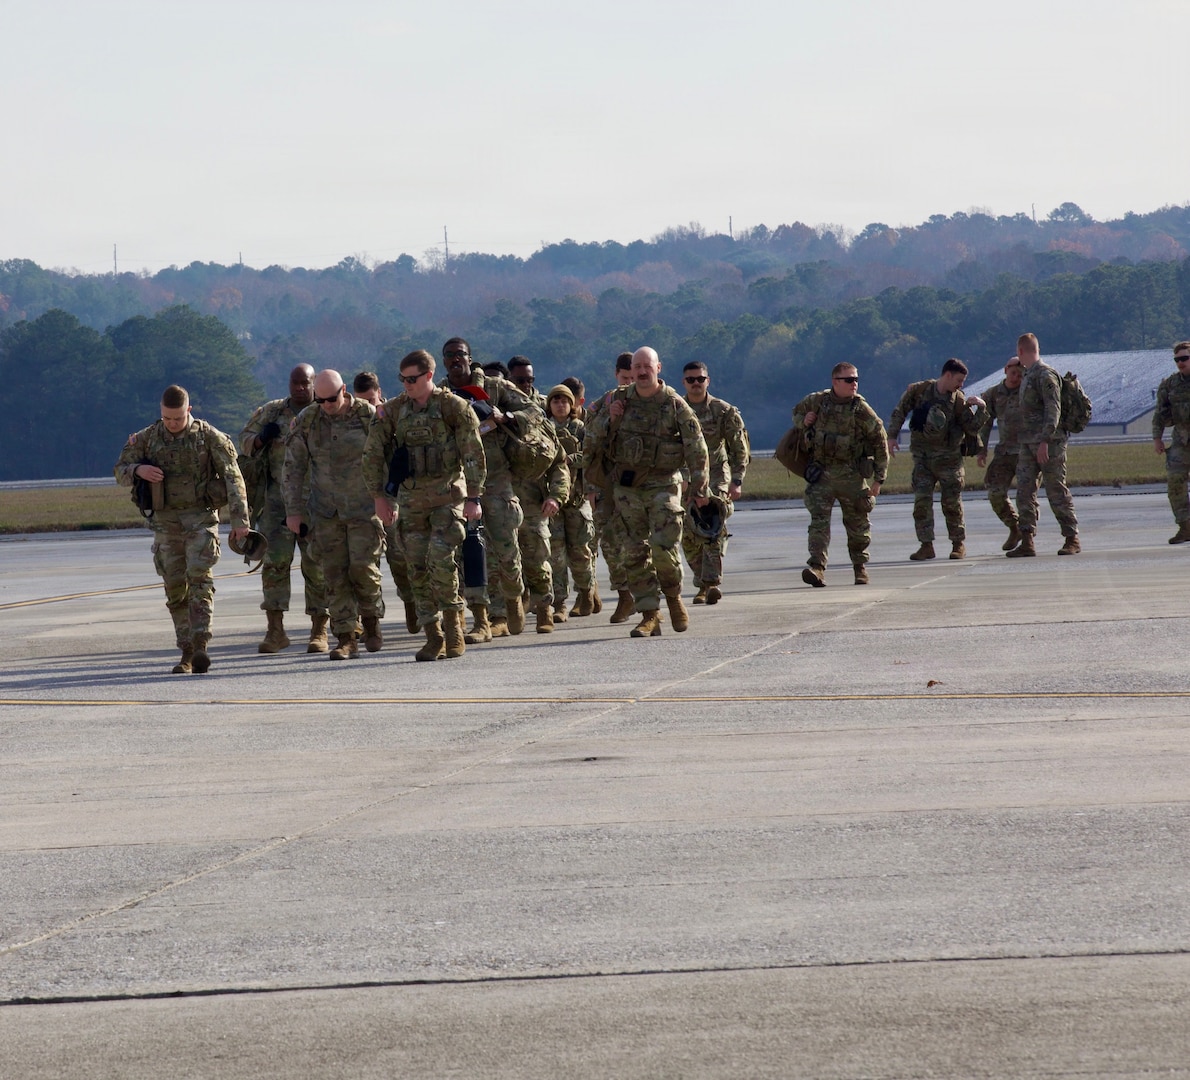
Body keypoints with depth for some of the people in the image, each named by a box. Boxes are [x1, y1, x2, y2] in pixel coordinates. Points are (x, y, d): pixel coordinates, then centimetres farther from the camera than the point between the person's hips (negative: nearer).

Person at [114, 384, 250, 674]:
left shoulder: (210, 437, -4)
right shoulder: (147, 438, 4)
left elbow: (233, 478, -5)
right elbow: (121, 471, 10)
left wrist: (239, 520, -13)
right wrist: (138, 470, -14)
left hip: (201, 517, -3)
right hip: (166, 520, 3)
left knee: (199, 579, -16)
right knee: (175, 587, 3)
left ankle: (200, 648, -23)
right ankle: (187, 653, 9)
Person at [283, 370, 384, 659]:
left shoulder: (368, 416, -8)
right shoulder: (306, 421, -1)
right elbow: (293, 467, 6)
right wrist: (293, 511, 3)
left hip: (364, 507, -2)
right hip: (326, 510, 2)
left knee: (363, 567, -9)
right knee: (335, 573, -3)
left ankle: (372, 624, 15)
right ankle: (346, 639, 0)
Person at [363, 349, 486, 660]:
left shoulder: (453, 407, -6)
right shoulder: (394, 410, 6)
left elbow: (473, 455, -6)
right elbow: (373, 454, 11)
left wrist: (473, 498, -10)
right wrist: (379, 495, 6)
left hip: (447, 495, -4)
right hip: (411, 499, 4)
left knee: (440, 561, -17)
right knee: (418, 568, 2)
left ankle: (453, 626, -2)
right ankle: (434, 637, 7)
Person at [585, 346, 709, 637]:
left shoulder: (675, 405, -2)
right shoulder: (620, 401, 6)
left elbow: (696, 448, 0)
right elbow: (593, 439, 11)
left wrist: (699, 488, -3)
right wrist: (609, 419, -8)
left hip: (662, 485, -3)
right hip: (627, 485, 3)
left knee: (663, 547, -15)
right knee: (635, 553, 0)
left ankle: (673, 596, 12)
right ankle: (650, 616, 4)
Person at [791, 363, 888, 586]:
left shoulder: (861, 410, -8)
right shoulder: (818, 402, 0)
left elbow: (880, 442, -2)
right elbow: (797, 411, 23)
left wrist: (878, 478, -4)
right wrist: (803, 421, -2)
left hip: (851, 475, -1)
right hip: (821, 473, 1)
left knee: (857, 522, 9)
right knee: (819, 519, -12)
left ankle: (860, 567, 26)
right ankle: (817, 567, -19)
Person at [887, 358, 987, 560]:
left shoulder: (958, 401, -3)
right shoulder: (919, 390, -2)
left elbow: (972, 428, -2)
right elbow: (900, 412, 6)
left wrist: (981, 408, -16)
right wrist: (892, 436, -1)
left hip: (948, 458, -1)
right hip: (922, 458, 1)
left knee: (951, 502, 1)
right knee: (921, 501, -6)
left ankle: (959, 544, 14)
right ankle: (926, 545, -1)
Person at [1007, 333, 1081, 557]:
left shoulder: (1045, 375, -10)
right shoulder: (1028, 376, 19)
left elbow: (1053, 410, -18)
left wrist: (1045, 441, -25)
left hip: (1049, 443, -9)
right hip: (1028, 444, 9)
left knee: (1057, 492, -4)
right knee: (1024, 491, 0)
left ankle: (1072, 539, 2)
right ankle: (1026, 542, -1)